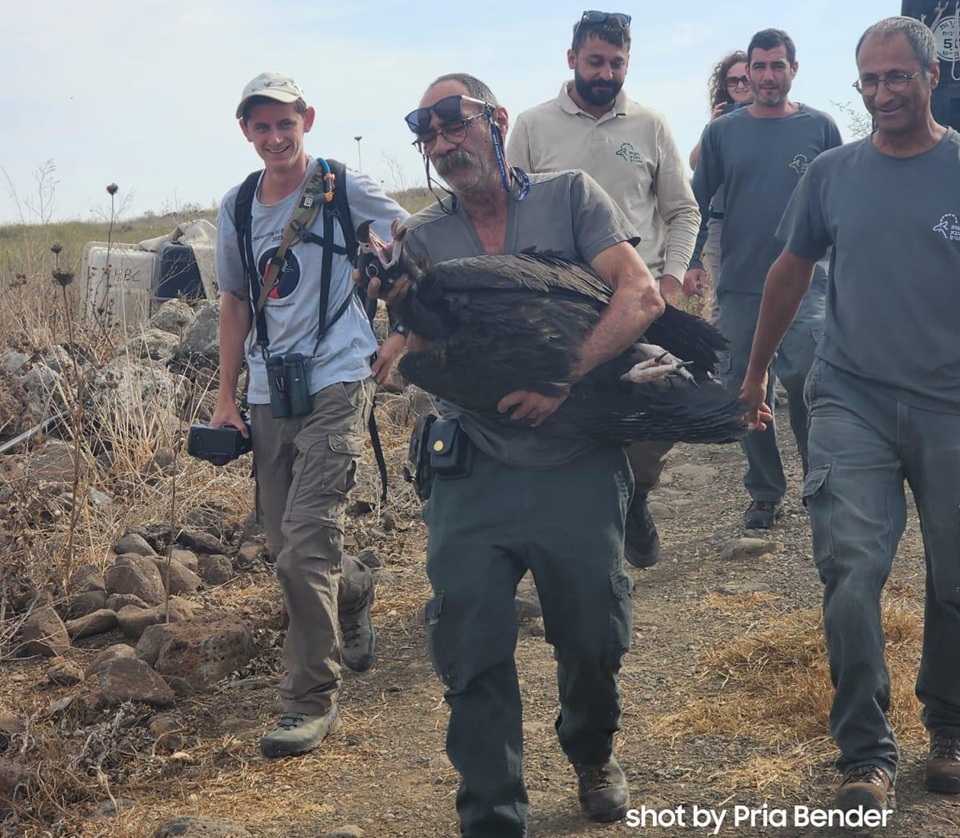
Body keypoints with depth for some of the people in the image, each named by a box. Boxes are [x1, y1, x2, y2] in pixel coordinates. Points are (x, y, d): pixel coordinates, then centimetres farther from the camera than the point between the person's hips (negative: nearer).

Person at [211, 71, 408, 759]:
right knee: (287, 542, 13)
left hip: (337, 382, -5)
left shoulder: (345, 189, -4)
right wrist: (226, 395, 13)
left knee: (305, 541, -15)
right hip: (269, 393, 6)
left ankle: (313, 699, -5)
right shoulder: (236, 209, 10)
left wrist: (403, 336, -2)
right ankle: (356, 589, 47)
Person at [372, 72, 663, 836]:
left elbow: (642, 297, -11)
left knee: (594, 640, 11)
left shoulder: (569, 198, 1)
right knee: (471, 654, -3)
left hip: (579, 470, -1)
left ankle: (592, 753, 42)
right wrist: (394, 298, -17)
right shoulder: (424, 239, 8)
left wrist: (564, 376, -23)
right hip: (475, 477, 1)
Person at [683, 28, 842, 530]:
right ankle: (765, 494, 19)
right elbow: (699, 201, 10)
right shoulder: (722, 132, 7)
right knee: (745, 390, 6)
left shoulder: (819, 128, 4)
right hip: (739, 285, 2)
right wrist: (690, 261, 0)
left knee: (804, 379, -13)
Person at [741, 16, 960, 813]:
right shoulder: (833, 173, 5)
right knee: (851, 570, -11)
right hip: (852, 399, 1)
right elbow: (792, 272, 16)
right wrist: (757, 370, 21)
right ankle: (866, 753, 1)